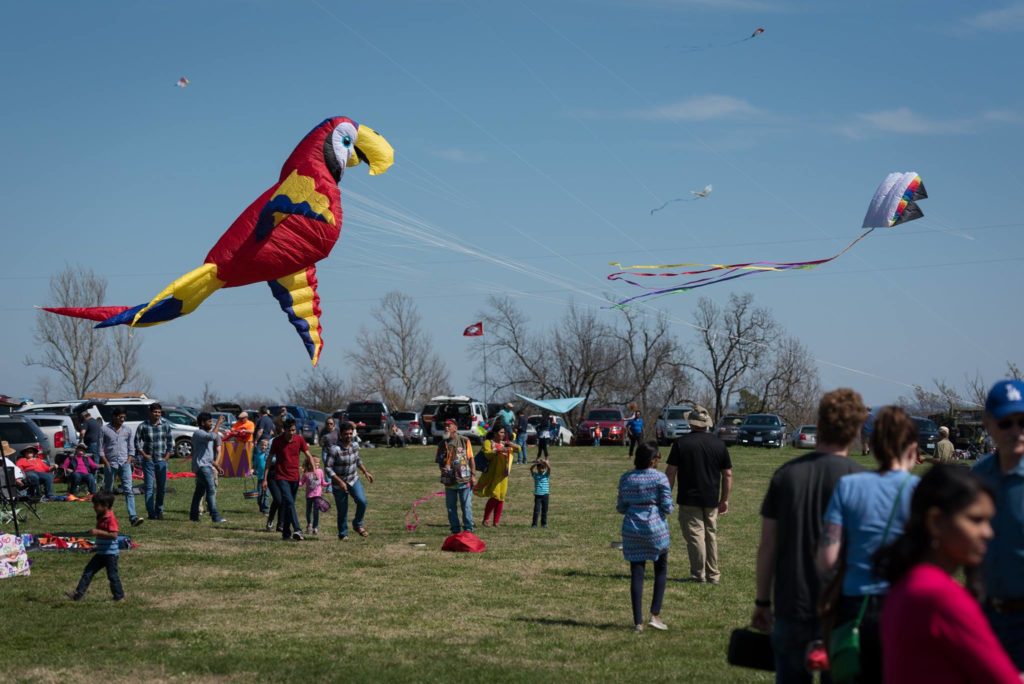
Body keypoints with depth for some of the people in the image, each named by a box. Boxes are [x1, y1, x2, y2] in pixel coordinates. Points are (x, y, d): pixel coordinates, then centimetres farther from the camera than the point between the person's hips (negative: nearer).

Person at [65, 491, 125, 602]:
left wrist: (98, 532, -29)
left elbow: (114, 535, -28)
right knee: (88, 571, 6)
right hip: (100, 552, 9)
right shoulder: (100, 517, 10)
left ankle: (119, 596, 13)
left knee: (112, 575, 0)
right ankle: (78, 594, 6)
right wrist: (97, 546, 25)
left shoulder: (111, 518, -19)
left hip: (110, 553, -9)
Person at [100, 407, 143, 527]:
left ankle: (133, 517, -22)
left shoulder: (127, 430, 11)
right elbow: (100, 449, 0)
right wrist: (107, 463, -8)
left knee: (128, 490, -12)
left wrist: (128, 461, -1)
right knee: (108, 491, 7)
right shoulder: (104, 430, 1)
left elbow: (131, 448, 13)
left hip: (124, 464, 1)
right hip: (110, 464, -1)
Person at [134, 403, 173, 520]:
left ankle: (159, 511, 20)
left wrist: (167, 455, 2)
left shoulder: (165, 424, 2)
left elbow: (170, 440, 9)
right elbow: (137, 441, 1)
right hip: (148, 460, -3)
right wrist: (144, 455, -6)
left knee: (162, 487, 8)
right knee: (149, 487, -5)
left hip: (162, 460, 3)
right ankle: (151, 513, -4)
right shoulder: (143, 426, -6)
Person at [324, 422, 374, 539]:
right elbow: (328, 468, -20)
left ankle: (358, 525, 5)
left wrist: (365, 472, 14)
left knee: (362, 501, -17)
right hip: (339, 484, -4)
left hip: (354, 480, 4)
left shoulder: (355, 446, -1)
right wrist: (340, 482, -24)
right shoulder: (335, 449, -20)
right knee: (342, 511, 2)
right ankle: (343, 534, 21)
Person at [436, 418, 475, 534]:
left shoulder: (464, 441, 1)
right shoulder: (443, 444, 8)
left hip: (464, 480, -3)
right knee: (451, 507, 7)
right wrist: (443, 467, -12)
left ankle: (468, 528, 7)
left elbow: (470, 459, 2)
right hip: (449, 480, 3)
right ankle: (455, 530, 15)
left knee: (466, 506, 0)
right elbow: (439, 461, 11)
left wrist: (473, 475, -3)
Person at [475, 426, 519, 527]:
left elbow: (518, 448, 14)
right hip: (492, 474, -6)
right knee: (494, 496, -14)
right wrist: (498, 451, -28)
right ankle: (485, 520, -4)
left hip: (502, 475, 6)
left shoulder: (505, 444, 17)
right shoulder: (488, 442, 1)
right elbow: (487, 454, -14)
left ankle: (496, 522, 8)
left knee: (501, 497, 3)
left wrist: (511, 444, -6)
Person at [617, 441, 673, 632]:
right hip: (655, 529, -3)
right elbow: (667, 508, -9)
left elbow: (621, 507, 6)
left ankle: (638, 622, 4)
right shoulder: (660, 478, -8)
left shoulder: (626, 478, 3)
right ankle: (655, 615, 7)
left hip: (632, 530, 3)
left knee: (636, 574, 5)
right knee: (661, 570, 15)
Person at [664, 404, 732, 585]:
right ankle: (713, 575, 18)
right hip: (712, 500, 4)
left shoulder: (681, 443, -7)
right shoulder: (719, 444, 2)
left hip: (689, 499, -4)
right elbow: (728, 474, 5)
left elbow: (670, 472, -7)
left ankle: (699, 575, -2)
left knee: (695, 536, 0)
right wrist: (725, 499, 12)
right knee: (711, 536, 14)